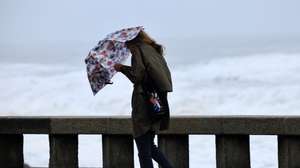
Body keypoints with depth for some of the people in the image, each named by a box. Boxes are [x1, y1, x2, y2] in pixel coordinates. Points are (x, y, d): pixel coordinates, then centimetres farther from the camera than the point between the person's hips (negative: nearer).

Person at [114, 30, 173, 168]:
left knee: (144, 151, -3)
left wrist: (122, 68, 0)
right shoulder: (155, 51, 16)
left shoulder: (139, 51, -8)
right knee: (149, 145, 21)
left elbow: (137, 77, -16)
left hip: (143, 106, -8)